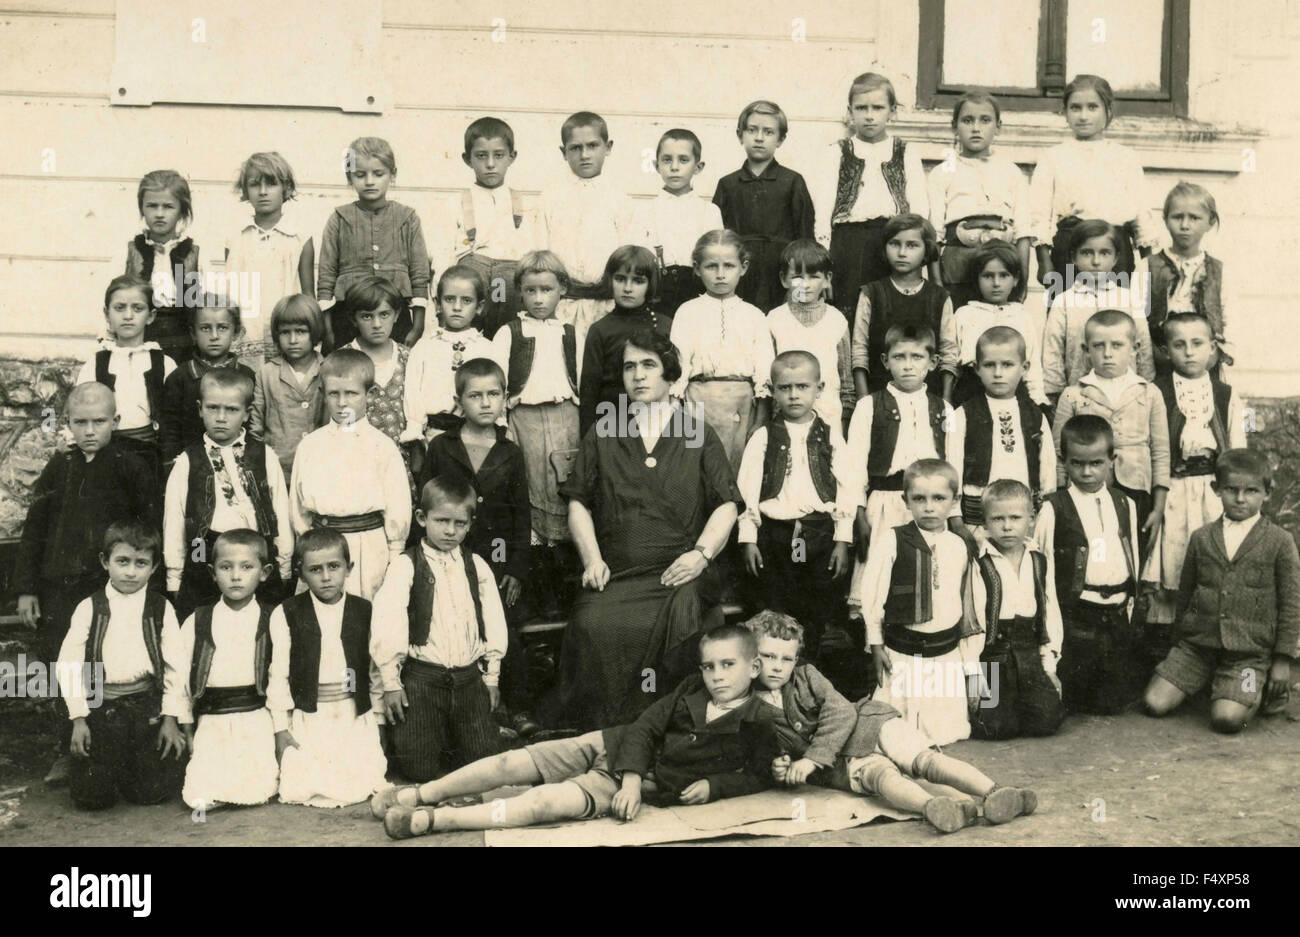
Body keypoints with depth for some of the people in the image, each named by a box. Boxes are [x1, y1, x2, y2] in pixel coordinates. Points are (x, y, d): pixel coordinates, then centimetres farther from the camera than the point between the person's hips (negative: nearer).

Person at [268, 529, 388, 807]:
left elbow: (376, 669, 8)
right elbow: (279, 672, 0)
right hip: (308, 718, -1)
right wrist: (281, 728, -2)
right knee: (300, 790, -13)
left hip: (356, 717, 1)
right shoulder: (286, 615, -1)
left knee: (358, 788, -12)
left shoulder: (365, 613, 4)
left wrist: (378, 718, 6)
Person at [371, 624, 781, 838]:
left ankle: (432, 820, -25)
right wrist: (631, 776, -14)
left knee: (548, 801, -26)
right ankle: (421, 794, 4)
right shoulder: (690, 692, 4)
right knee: (514, 763, -9)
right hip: (612, 748, 4)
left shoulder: (757, 728, -6)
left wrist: (713, 785, -14)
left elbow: (759, 776, 2)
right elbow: (645, 727, 1)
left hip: (653, 787, -4)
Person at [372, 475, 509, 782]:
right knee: (418, 765, -8)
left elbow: (493, 620, 13)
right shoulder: (405, 566, -3)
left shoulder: (477, 566, 10)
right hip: (422, 677, -3)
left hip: (469, 676, 3)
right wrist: (391, 682, -9)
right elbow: (388, 624, -7)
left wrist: (491, 675, 11)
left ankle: (449, 737, 26)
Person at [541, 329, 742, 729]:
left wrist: (701, 553, -6)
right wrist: (592, 558, 1)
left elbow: (726, 505, 10)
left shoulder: (699, 435, 15)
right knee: (593, 626, -29)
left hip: (679, 573, -1)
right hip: (615, 574, 1)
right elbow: (579, 503, 16)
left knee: (682, 621, -33)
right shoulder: (603, 435, 19)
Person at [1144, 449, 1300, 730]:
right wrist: (1183, 636, 19)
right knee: (1155, 704, -8)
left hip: (1250, 652, -3)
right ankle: (1207, 680, 18)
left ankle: (1259, 691, 11)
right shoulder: (1201, 538, 6)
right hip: (1197, 644, 4)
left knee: (1227, 718, -23)